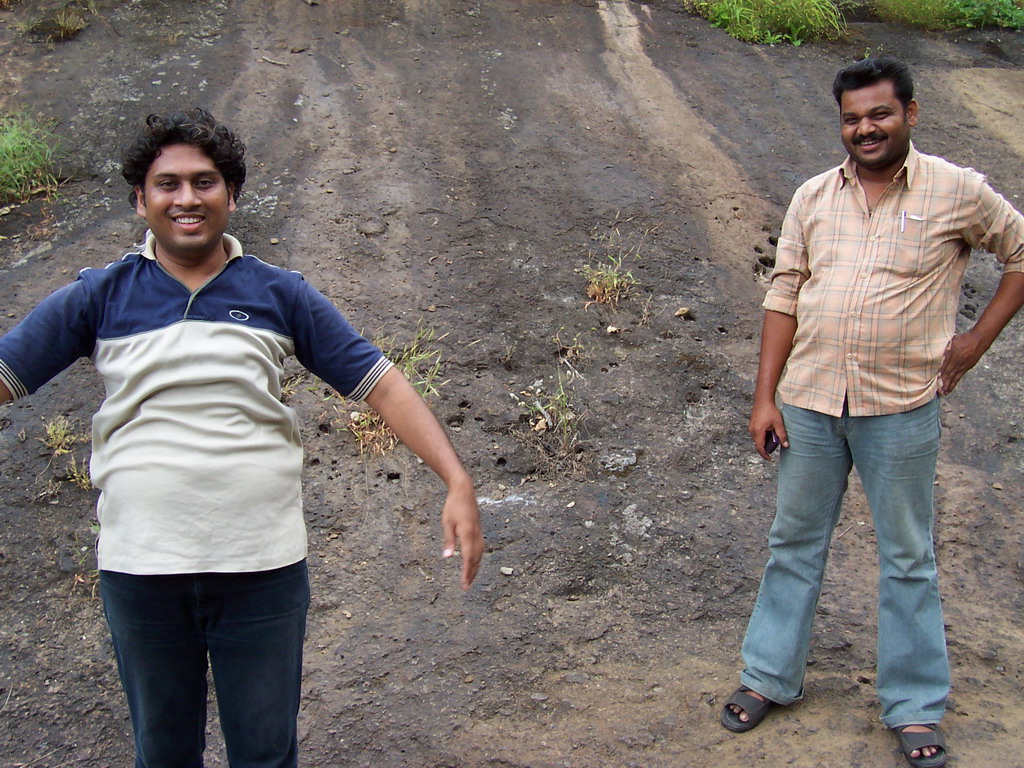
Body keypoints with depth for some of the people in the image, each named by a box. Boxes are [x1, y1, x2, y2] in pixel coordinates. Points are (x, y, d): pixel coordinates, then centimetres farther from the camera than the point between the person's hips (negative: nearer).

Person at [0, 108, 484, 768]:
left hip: (264, 565, 0)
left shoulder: (279, 294, 1)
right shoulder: (100, 297, 2)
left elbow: (379, 383, -1)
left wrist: (457, 480, -11)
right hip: (140, 566, 1)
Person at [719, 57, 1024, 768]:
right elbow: (784, 297, 6)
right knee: (795, 543, 14)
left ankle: (916, 708, 24)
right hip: (809, 400, 3)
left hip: (901, 408, -3)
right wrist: (765, 397, 1)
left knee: (908, 559, 9)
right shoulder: (814, 197, 5)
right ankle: (770, 677, 29)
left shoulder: (957, 192, -3)